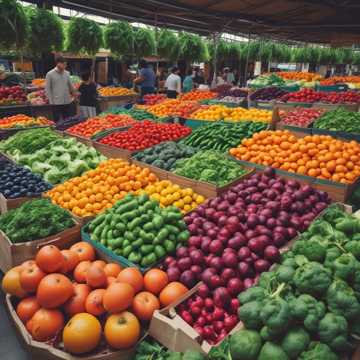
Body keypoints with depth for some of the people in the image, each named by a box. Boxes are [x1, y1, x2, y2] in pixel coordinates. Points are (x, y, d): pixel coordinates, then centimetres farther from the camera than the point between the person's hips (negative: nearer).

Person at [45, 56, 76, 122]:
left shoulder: (67, 73, 6)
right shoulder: (50, 74, -4)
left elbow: (70, 86, 17)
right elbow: (47, 89, -2)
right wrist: (51, 101, -6)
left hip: (67, 102, 4)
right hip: (56, 103, -4)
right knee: (57, 121, 2)